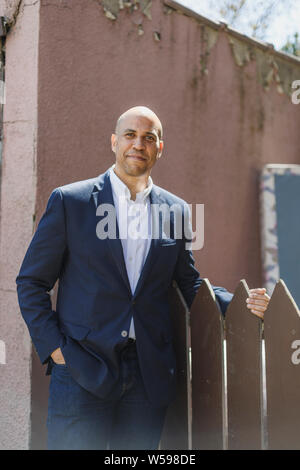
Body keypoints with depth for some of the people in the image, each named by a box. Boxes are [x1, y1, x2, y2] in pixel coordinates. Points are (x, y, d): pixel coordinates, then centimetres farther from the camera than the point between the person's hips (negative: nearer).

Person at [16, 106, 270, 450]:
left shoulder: (176, 211, 8)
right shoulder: (69, 201, -1)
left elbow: (190, 286, 15)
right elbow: (31, 282, 2)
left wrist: (241, 304, -1)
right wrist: (54, 347, -7)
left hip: (149, 375, 3)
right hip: (83, 370, -3)